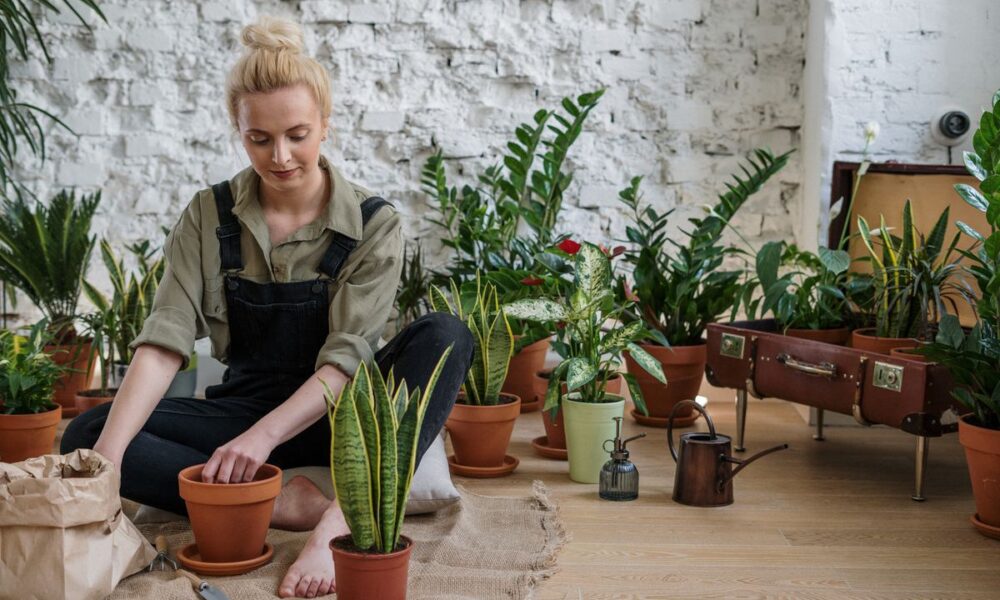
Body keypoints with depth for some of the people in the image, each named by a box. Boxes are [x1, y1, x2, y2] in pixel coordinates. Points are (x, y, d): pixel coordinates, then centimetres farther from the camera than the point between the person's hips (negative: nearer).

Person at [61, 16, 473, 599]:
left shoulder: (374, 224, -9)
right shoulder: (210, 217, -4)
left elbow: (346, 358, -17)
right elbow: (165, 342, -13)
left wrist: (265, 436, -33)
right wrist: (106, 459, -28)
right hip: (245, 407, 2)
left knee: (444, 335, -29)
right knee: (84, 434, -21)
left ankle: (345, 516, -42)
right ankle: (287, 502, -30)